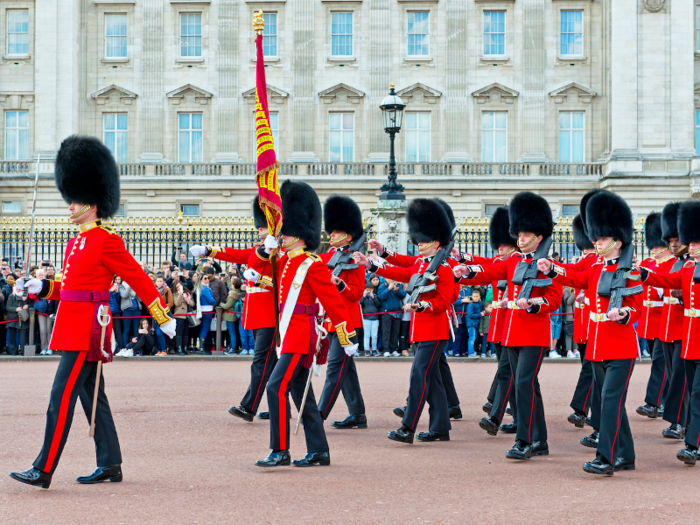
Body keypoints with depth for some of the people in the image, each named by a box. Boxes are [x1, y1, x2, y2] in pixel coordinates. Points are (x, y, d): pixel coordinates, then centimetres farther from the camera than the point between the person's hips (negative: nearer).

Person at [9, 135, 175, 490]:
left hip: (86, 328, -9)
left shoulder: (107, 242, -11)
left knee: (62, 396, -11)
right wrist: (42, 287, 5)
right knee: (92, 397, 12)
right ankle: (110, 464, 19)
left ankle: (43, 470, -11)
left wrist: (163, 318, -4)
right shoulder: (76, 243, 16)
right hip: (74, 326, 9)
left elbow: (139, 279, -8)